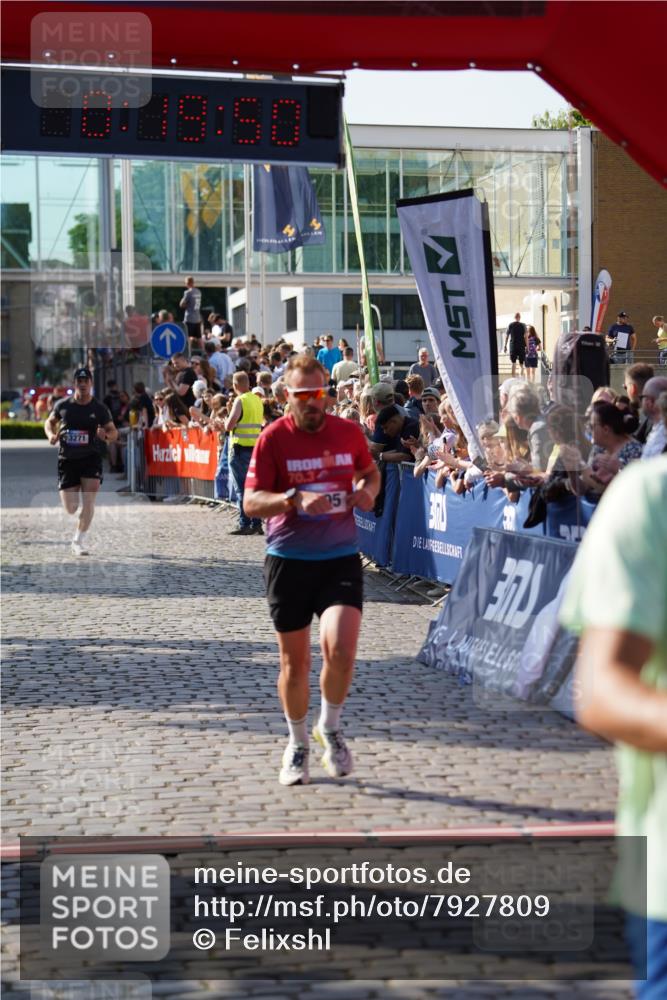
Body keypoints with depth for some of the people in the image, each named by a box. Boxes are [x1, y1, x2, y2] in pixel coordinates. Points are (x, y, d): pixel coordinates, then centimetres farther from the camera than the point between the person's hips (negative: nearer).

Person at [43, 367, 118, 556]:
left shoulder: (99, 409, -2)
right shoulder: (63, 405, 1)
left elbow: (113, 432, 4)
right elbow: (50, 421, 18)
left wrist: (105, 436, -19)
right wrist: (51, 435, -3)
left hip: (91, 458, -1)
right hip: (67, 459, 1)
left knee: (88, 501, -15)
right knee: (70, 508, -1)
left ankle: (79, 540, 1)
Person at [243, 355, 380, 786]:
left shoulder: (349, 432, 2)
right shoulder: (274, 438, -7)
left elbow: (370, 472, 22)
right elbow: (251, 502, -10)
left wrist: (368, 491, -1)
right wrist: (297, 499, -27)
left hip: (341, 557, 1)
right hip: (289, 559, -1)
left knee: (341, 648, -16)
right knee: (294, 662, 7)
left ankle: (330, 727, 12)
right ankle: (297, 744, 29)